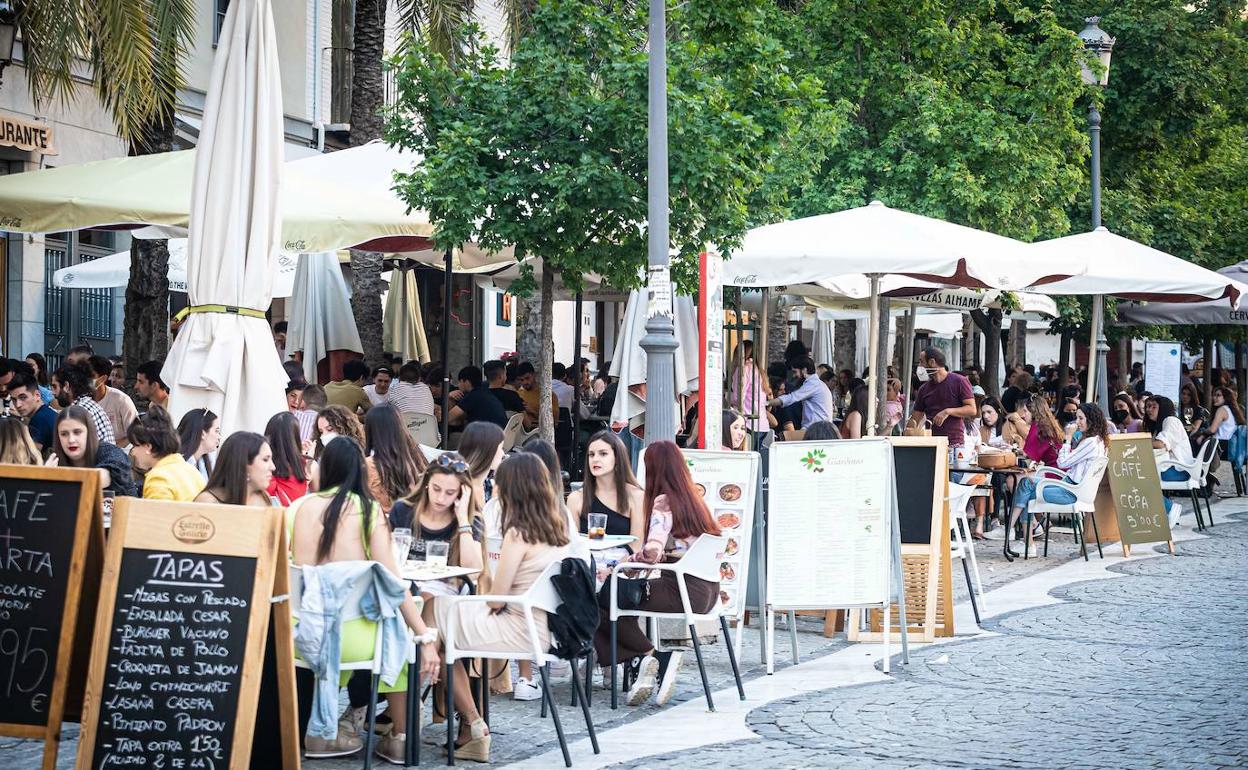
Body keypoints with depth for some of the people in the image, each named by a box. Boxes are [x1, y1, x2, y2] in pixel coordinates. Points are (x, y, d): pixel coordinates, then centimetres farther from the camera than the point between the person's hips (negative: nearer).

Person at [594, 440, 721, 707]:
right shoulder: (695, 499, 14)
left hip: (683, 591, -9)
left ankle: (648, 655, 3)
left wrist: (629, 559, -4)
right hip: (707, 589, 9)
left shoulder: (664, 502, -10)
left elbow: (652, 552, -22)